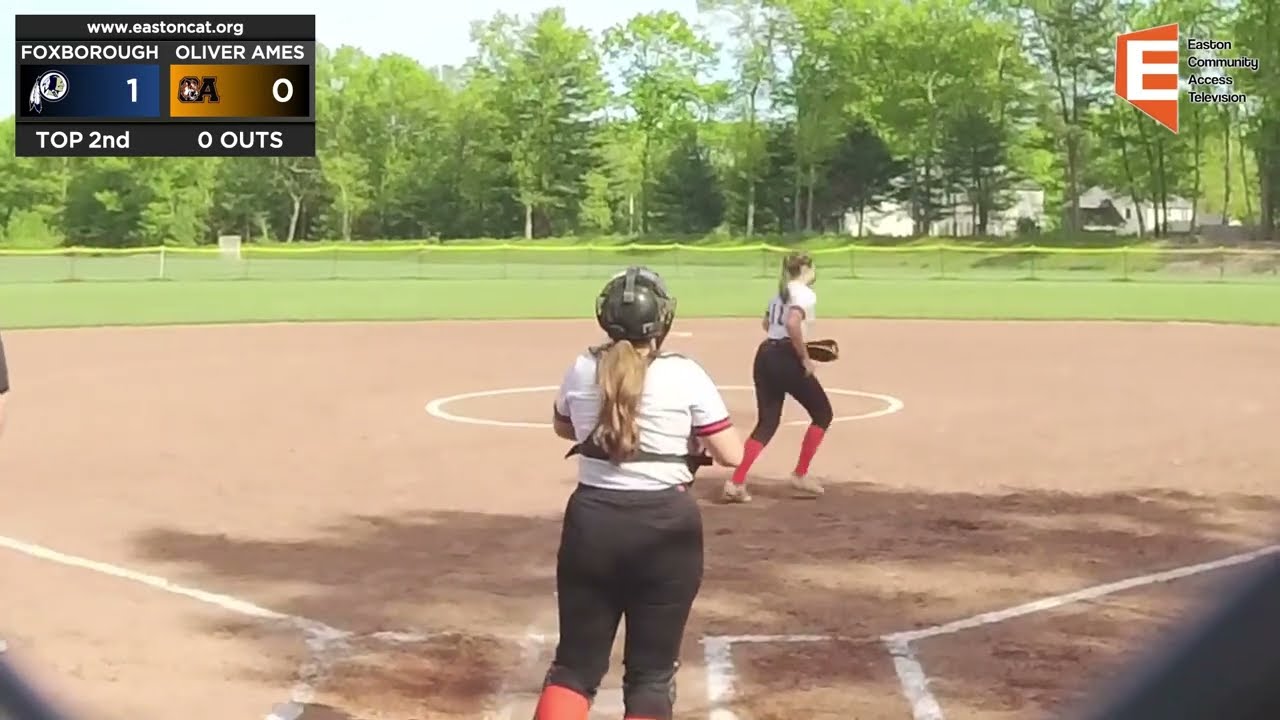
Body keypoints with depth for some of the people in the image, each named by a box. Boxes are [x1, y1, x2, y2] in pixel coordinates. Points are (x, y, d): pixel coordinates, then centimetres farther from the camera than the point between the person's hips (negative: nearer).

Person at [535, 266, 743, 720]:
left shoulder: (582, 370, 1)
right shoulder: (685, 375, -10)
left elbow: (562, 427, 22)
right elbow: (731, 455, -8)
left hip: (591, 521, 3)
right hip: (665, 528, -3)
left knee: (576, 661, 13)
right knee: (652, 671, 9)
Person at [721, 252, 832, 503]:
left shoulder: (782, 291, 18)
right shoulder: (805, 293, -9)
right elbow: (792, 324, -25)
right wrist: (804, 357, -16)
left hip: (764, 356, 8)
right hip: (786, 359, -8)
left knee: (767, 422, 9)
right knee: (823, 413, 10)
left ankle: (736, 482, -4)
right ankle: (800, 475, 10)